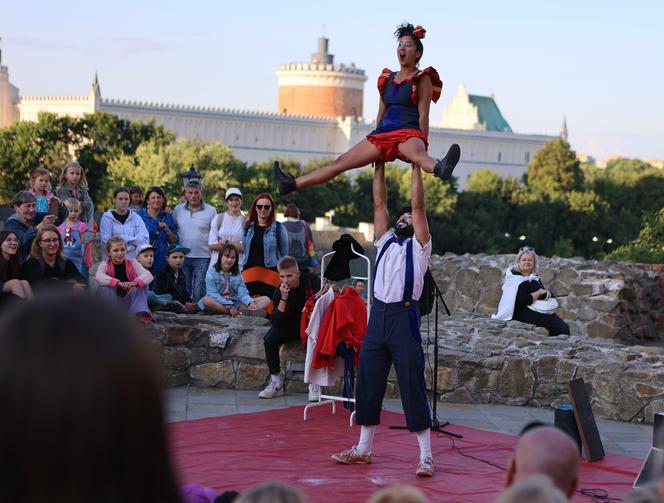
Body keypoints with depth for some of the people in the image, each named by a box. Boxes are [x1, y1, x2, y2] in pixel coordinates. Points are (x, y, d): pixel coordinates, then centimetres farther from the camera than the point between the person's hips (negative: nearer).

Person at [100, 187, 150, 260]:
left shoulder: (136, 217, 7)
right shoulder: (107, 218, 1)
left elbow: (145, 239, -4)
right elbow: (106, 242, -9)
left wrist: (124, 238, -10)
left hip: (133, 259, 2)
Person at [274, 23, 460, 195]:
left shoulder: (422, 79, 2)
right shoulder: (388, 79, 20)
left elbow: (423, 114, -5)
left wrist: (423, 143, -11)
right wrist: (378, 149, 20)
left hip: (408, 131, -7)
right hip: (384, 131, 7)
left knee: (416, 153, -44)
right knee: (341, 162, 7)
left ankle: (441, 169, -78)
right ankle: (292, 184, 9)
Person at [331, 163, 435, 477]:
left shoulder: (419, 246, 5)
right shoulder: (385, 242, 19)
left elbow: (419, 205, -3)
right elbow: (379, 203, 16)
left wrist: (416, 166, -1)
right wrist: (379, 165, 15)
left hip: (405, 316, -6)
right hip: (378, 315, 6)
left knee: (413, 387, -5)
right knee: (368, 383, 8)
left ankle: (426, 456, -2)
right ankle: (363, 449, 19)